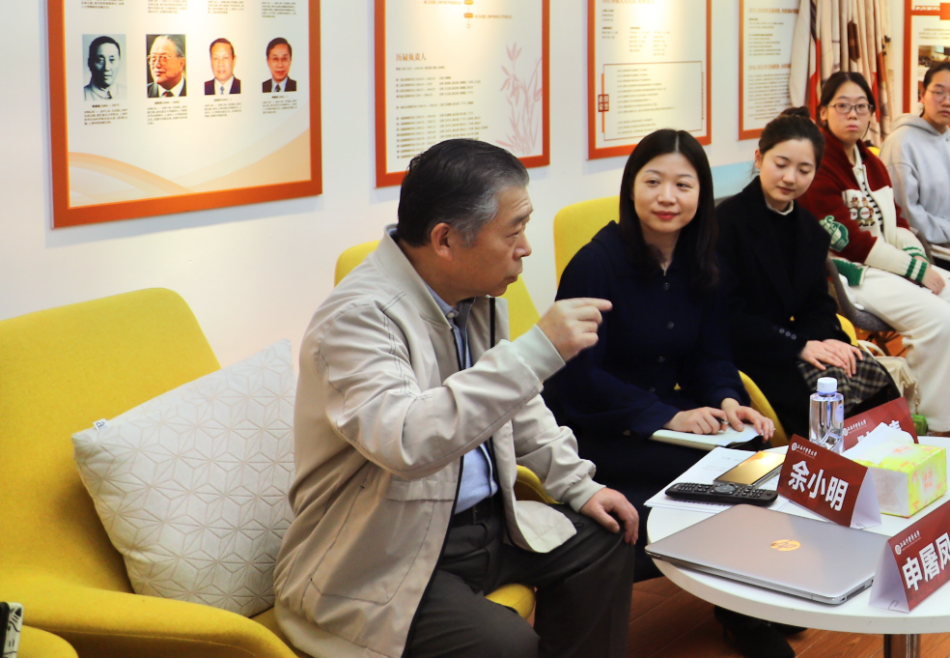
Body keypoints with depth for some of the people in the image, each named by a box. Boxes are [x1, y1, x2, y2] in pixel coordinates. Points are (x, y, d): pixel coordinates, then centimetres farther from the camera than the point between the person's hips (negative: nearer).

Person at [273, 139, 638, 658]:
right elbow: (406, 441, -40)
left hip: (482, 520, 9)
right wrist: (537, 349, -38)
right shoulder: (356, 317, -24)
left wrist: (578, 486, 13)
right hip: (378, 562, -9)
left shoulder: (479, 295, 5)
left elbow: (516, 405, 22)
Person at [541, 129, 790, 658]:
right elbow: (579, 375, -18)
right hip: (589, 433, -6)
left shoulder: (702, 266, 4)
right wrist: (667, 417, -25)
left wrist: (727, 402, -15)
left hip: (666, 414, 6)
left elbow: (711, 356, 8)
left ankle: (750, 612, 2)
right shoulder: (596, 264, -16)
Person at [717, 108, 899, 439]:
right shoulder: (727, 221, -12)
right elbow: (728, 314, -17)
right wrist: (798, 347, -21)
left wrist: (824, 338, -12)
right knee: (831, 390, -28)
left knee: (876, 380, -18)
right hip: (743, 353, -7)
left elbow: (819, 303, 12)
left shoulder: (809, 229, 13)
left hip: (796, 343, 7)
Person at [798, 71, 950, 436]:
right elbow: (849, 241, -17)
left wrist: (916, 254, -8)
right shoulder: (819, 163, -11)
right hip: (849, 272, -9)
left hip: (889, 264, 9)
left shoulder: (870, 163, 17)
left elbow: (896, 223, 15)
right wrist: (916, 270, -15)